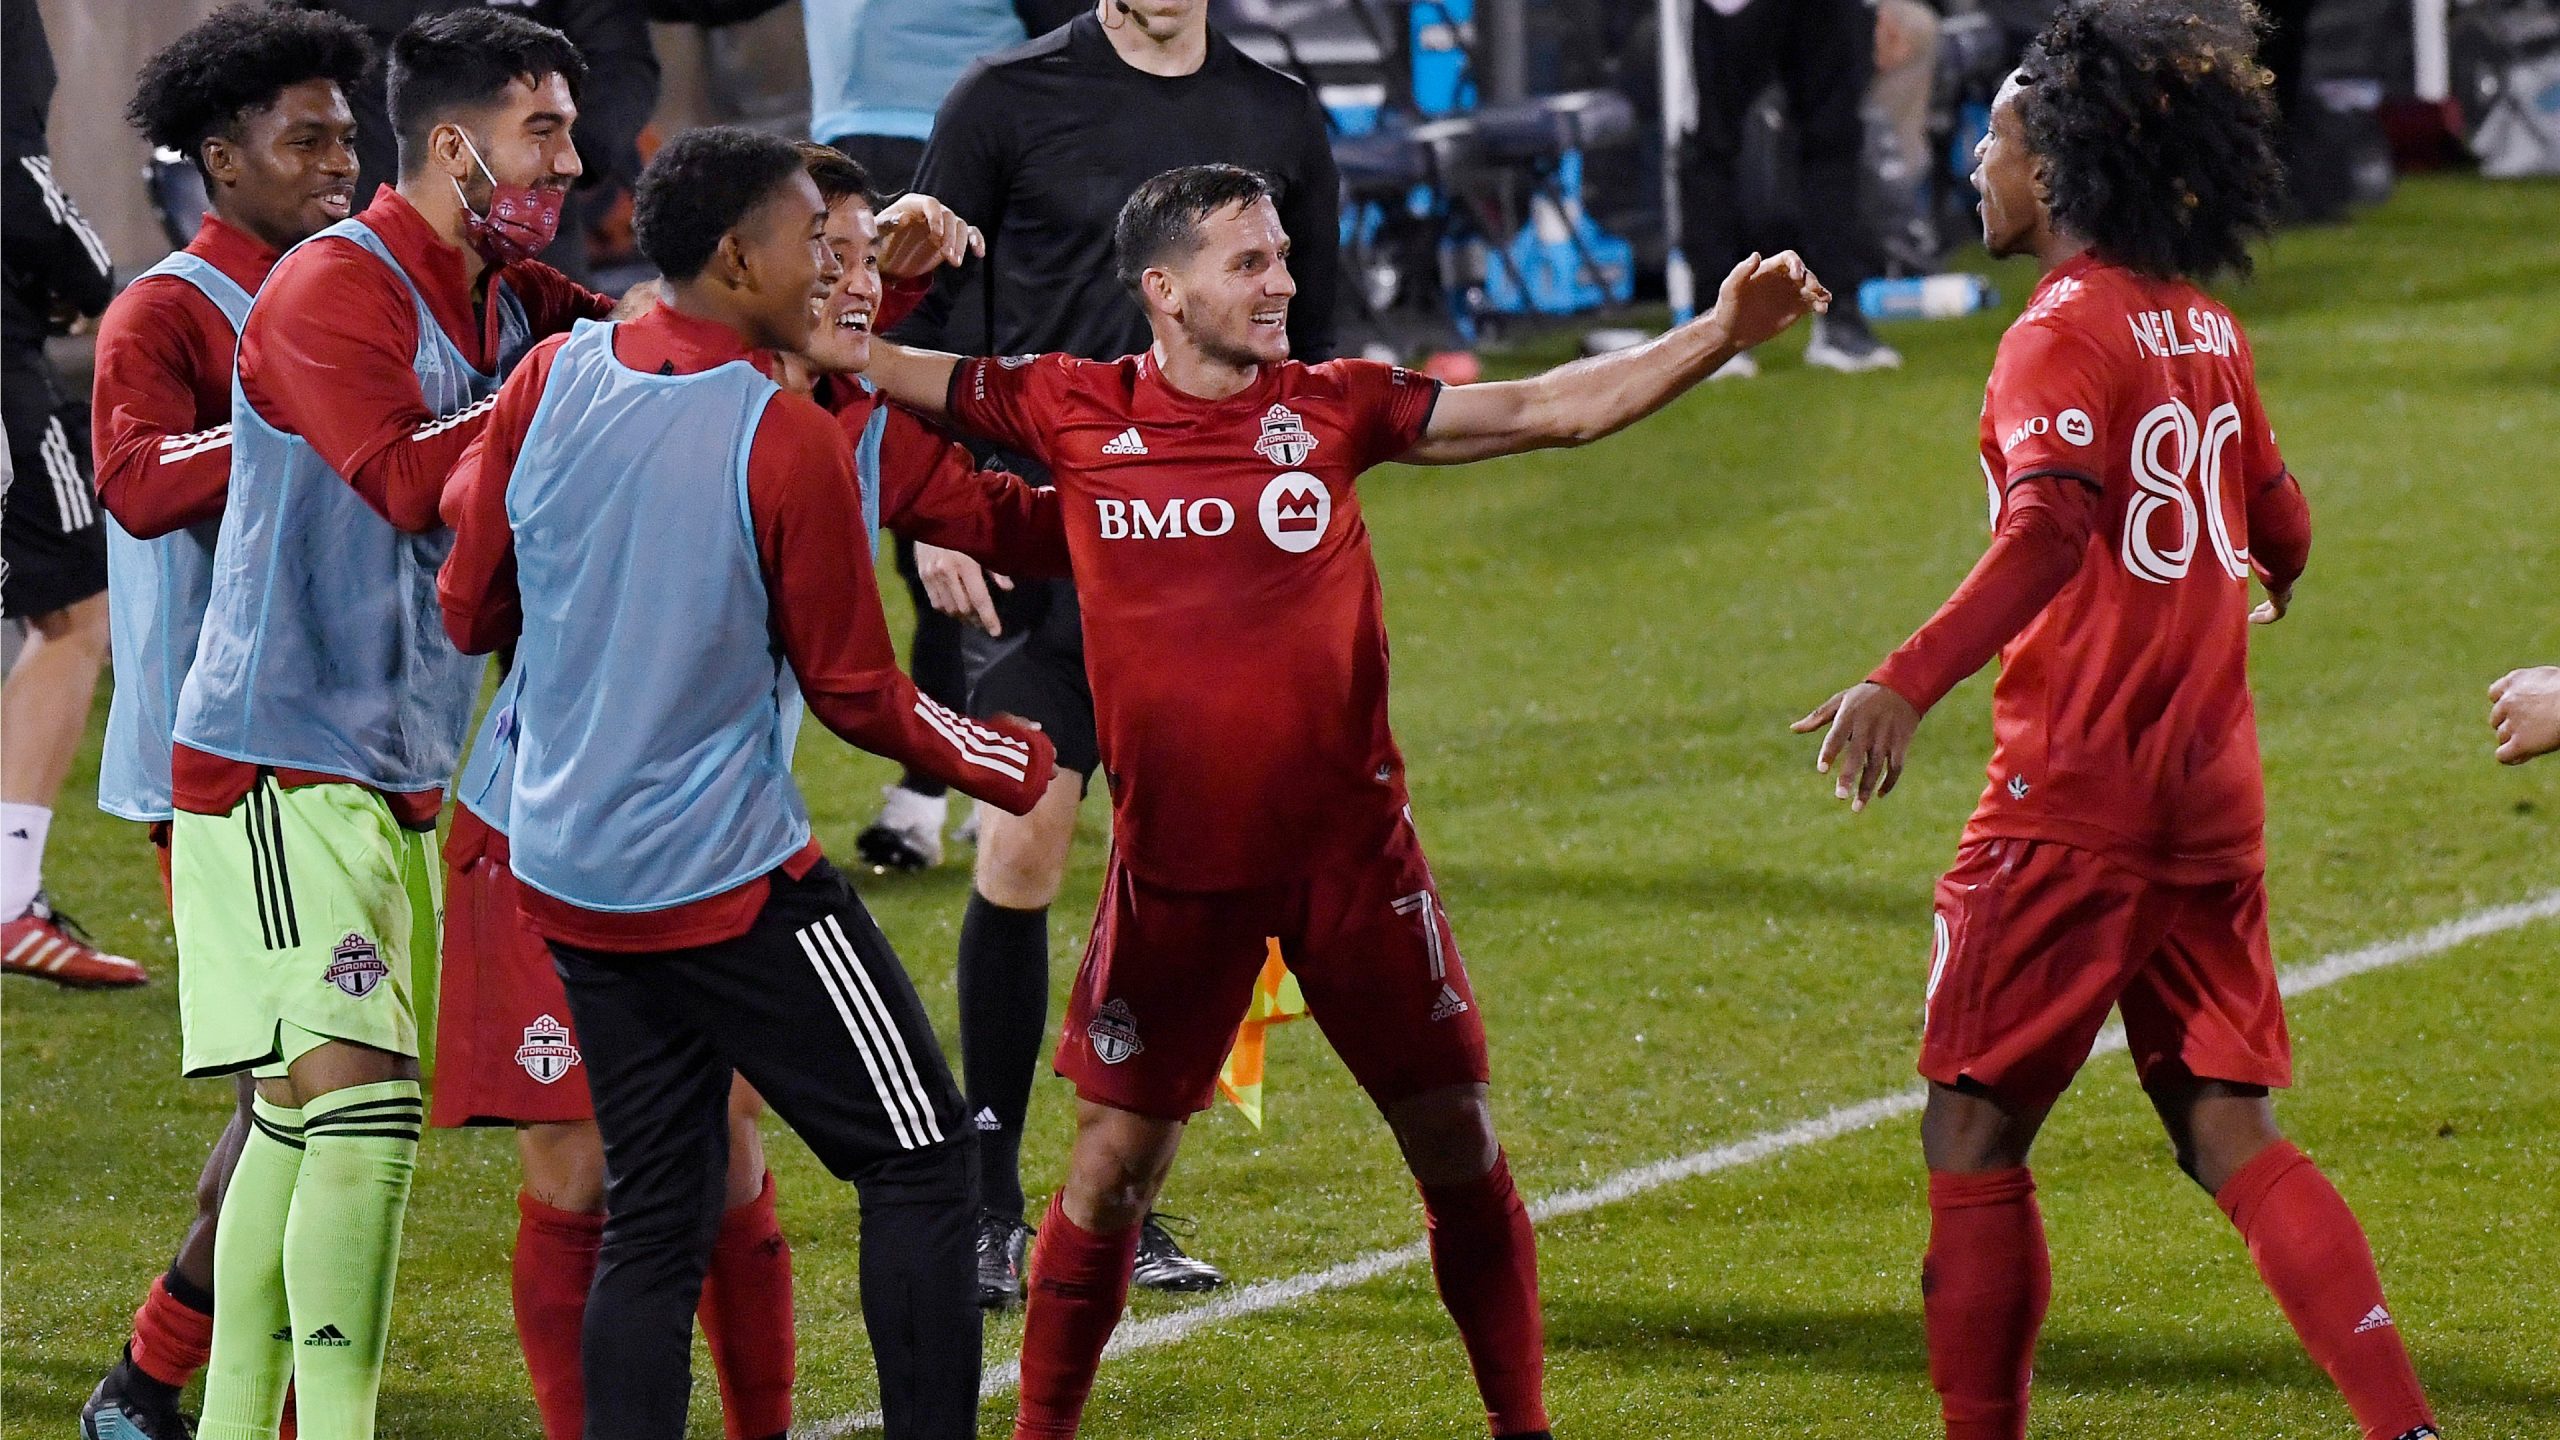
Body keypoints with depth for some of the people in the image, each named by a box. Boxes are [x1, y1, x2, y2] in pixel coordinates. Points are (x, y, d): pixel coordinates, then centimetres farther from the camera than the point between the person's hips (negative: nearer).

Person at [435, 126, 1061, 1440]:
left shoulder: (551, 382, -1)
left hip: (567, 875, 6)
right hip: (731, 880, -6)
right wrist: (1020, 767, 8)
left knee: (653, 1218, 11)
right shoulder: (790, 442, -15)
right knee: (917, 1163, 4)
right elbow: (856, 696, -7)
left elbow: (469, 613, 7)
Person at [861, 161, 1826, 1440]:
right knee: (1113, 1162, 2)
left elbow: (1554, 410, 0)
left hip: (1349, 845, 1)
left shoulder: (1330, 409, 0)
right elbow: (878, 369, 8)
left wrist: (1721, 335, -8)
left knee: (1458, 1142, 4)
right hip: (1174, 865, -1)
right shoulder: (1076, 413, -2)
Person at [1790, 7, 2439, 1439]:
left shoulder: (2065, 334, -11)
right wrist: (2278, 566, 52)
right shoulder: (2206, 329, 12)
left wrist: (1908, 684, -38)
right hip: (2214, 794, 7)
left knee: (1975, 1136, 2)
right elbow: (2277, 519, 28)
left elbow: (2051, 527, -27)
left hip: (2076, 796, -7)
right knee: (2232, 1138, 6)